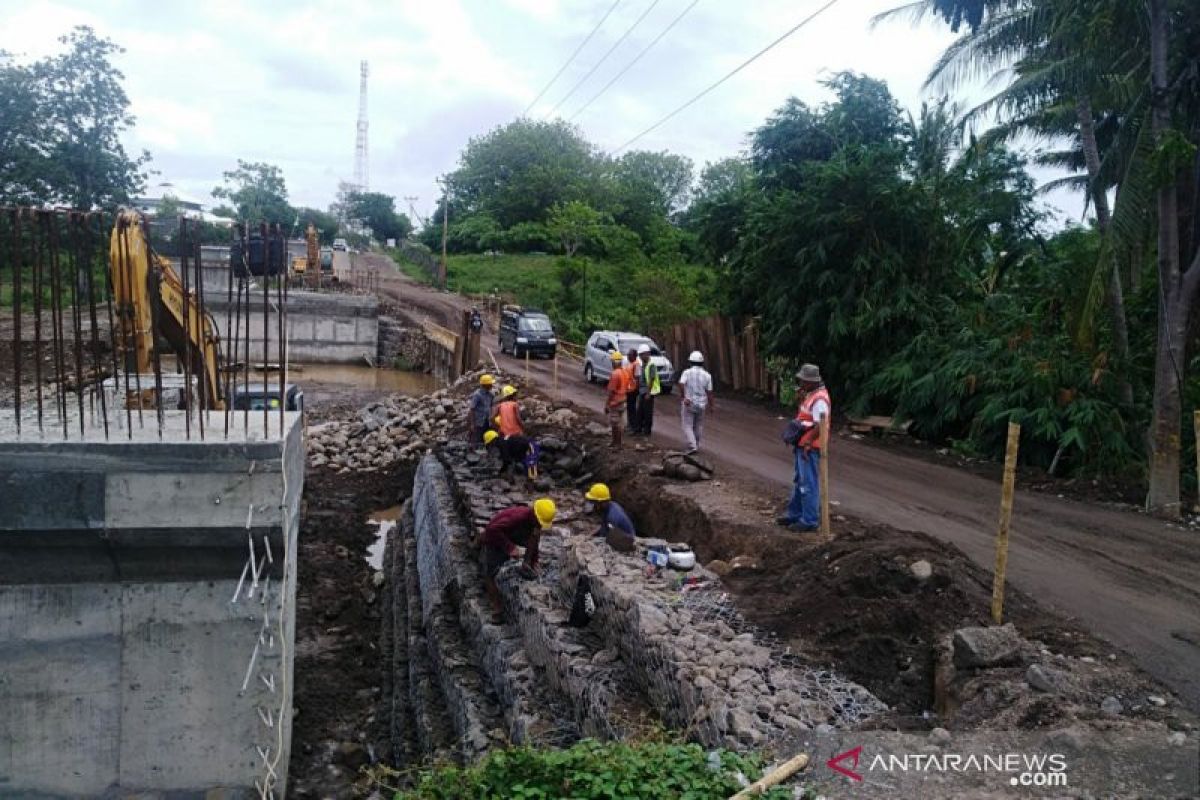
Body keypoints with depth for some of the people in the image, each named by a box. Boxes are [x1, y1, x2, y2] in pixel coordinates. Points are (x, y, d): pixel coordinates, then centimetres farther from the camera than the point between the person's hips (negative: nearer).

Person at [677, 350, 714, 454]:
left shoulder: (687, 372, -5)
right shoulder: (707, 375, 1)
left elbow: (681, 384, -23)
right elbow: (709, 392, 1)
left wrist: (685, 397, -24)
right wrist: (710, 405, 10)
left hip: (688, 404, -3)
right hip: (701, 404, 3)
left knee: (687, 426, 0)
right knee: (698, 426, 18)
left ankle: (692, 446, -13)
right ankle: (696, 444, 28)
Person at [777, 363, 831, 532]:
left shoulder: (819, 399, -20)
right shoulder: (811, 394, 11)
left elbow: (820, 426, -25)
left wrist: (808, 444, -21)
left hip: (810, 448, -11)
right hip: (802, 445, 11)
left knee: (808, 484, -4)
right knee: (799, 481, 19)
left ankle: (810, 520, 3)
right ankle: (794, 513, 30)